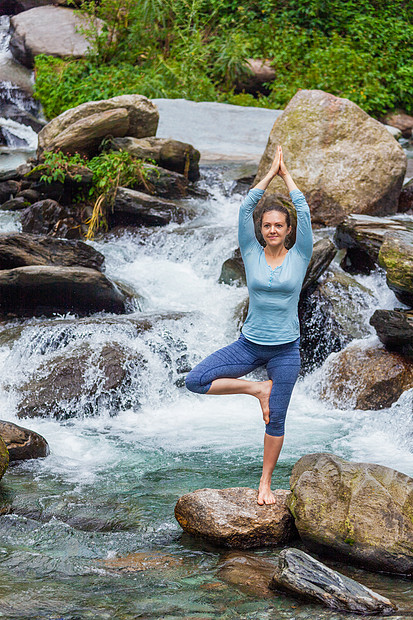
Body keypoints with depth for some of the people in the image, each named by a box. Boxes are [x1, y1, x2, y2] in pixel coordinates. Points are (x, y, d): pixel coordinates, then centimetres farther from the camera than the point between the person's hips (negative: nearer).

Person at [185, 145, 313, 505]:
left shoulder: (299, 257, -2)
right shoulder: (252, 255, 0)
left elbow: (303, 210, -7)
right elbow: (246, 208, -5)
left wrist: (286, 175, 2)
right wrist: (271, 172, 1)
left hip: (285, 350, -1)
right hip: (250, 345, 1)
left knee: (276, 421, 4)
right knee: (195, 381, -14)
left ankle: (266, 483, 20)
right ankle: (257, 389, 2)